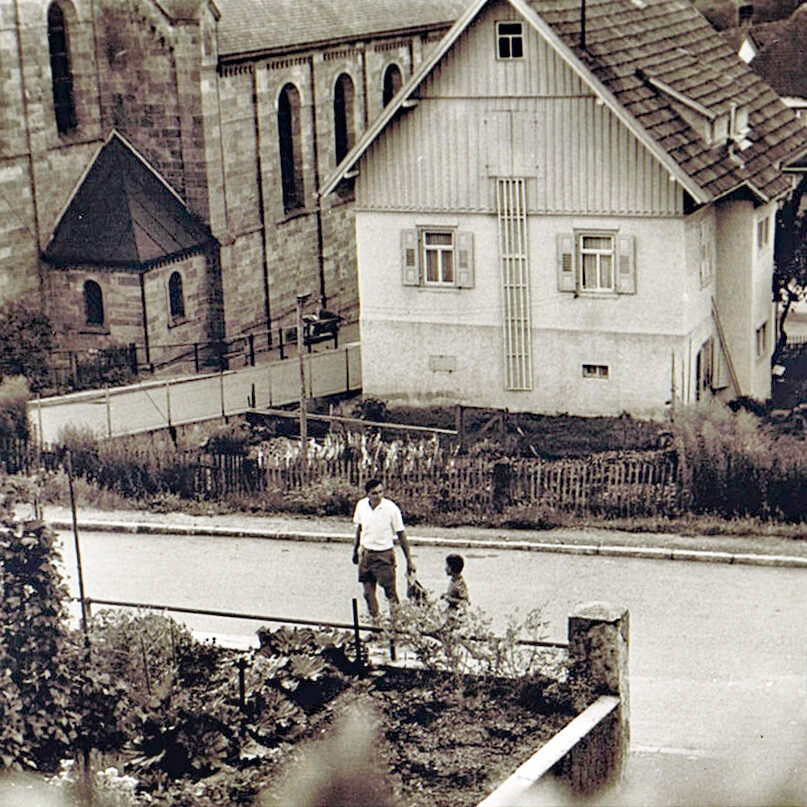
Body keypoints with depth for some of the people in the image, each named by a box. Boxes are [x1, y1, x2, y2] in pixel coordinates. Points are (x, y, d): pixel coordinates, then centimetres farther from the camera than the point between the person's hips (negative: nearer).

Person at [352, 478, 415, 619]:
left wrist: (409, 561, -8)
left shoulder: (391, 508, -15)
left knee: (390, 592, -3)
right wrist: (355, 550, 21)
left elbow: (401, 535, -8)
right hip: (366, 553, 4)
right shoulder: (361, 505, -3)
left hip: (385, 555, -4)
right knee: (368, 593, 8)